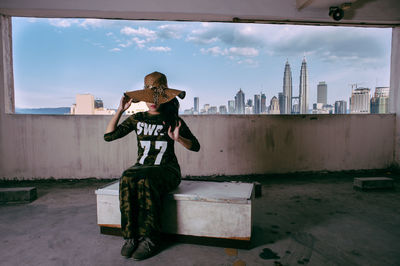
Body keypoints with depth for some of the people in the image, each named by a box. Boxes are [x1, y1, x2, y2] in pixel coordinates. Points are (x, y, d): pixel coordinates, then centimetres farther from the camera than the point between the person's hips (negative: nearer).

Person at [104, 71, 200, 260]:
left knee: (145, 180, -34)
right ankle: (130, 237, -22)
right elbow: (108, 136, 5)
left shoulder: (172, 120, 3)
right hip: (142, 167, 3)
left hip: (167, 170, -3)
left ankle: (150, 240, -24)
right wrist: (120, 110, 0)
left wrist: (178, 138, -18)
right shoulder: (137, 119, 12)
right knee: (127, 178, -31)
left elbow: (195, 146, 1)